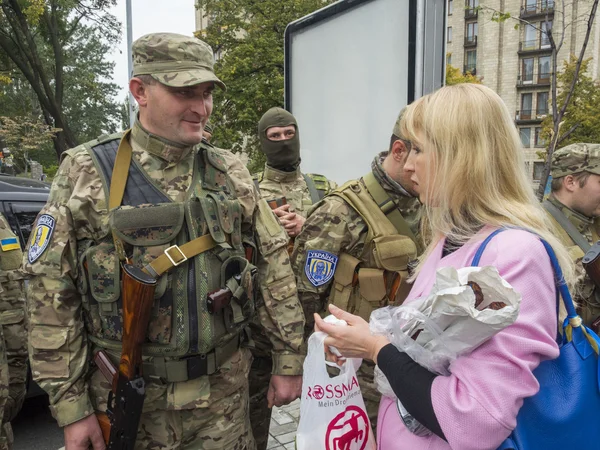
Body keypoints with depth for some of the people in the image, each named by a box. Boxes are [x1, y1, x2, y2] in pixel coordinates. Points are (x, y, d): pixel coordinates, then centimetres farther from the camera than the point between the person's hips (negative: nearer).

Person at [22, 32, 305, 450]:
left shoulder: (230, 172, -1)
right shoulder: (86, 173, -8)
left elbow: (275, 265, 0)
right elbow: (52, 295, -6)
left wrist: (289, 362, 0)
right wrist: (71, 407, -6)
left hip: (224, 388, 2)